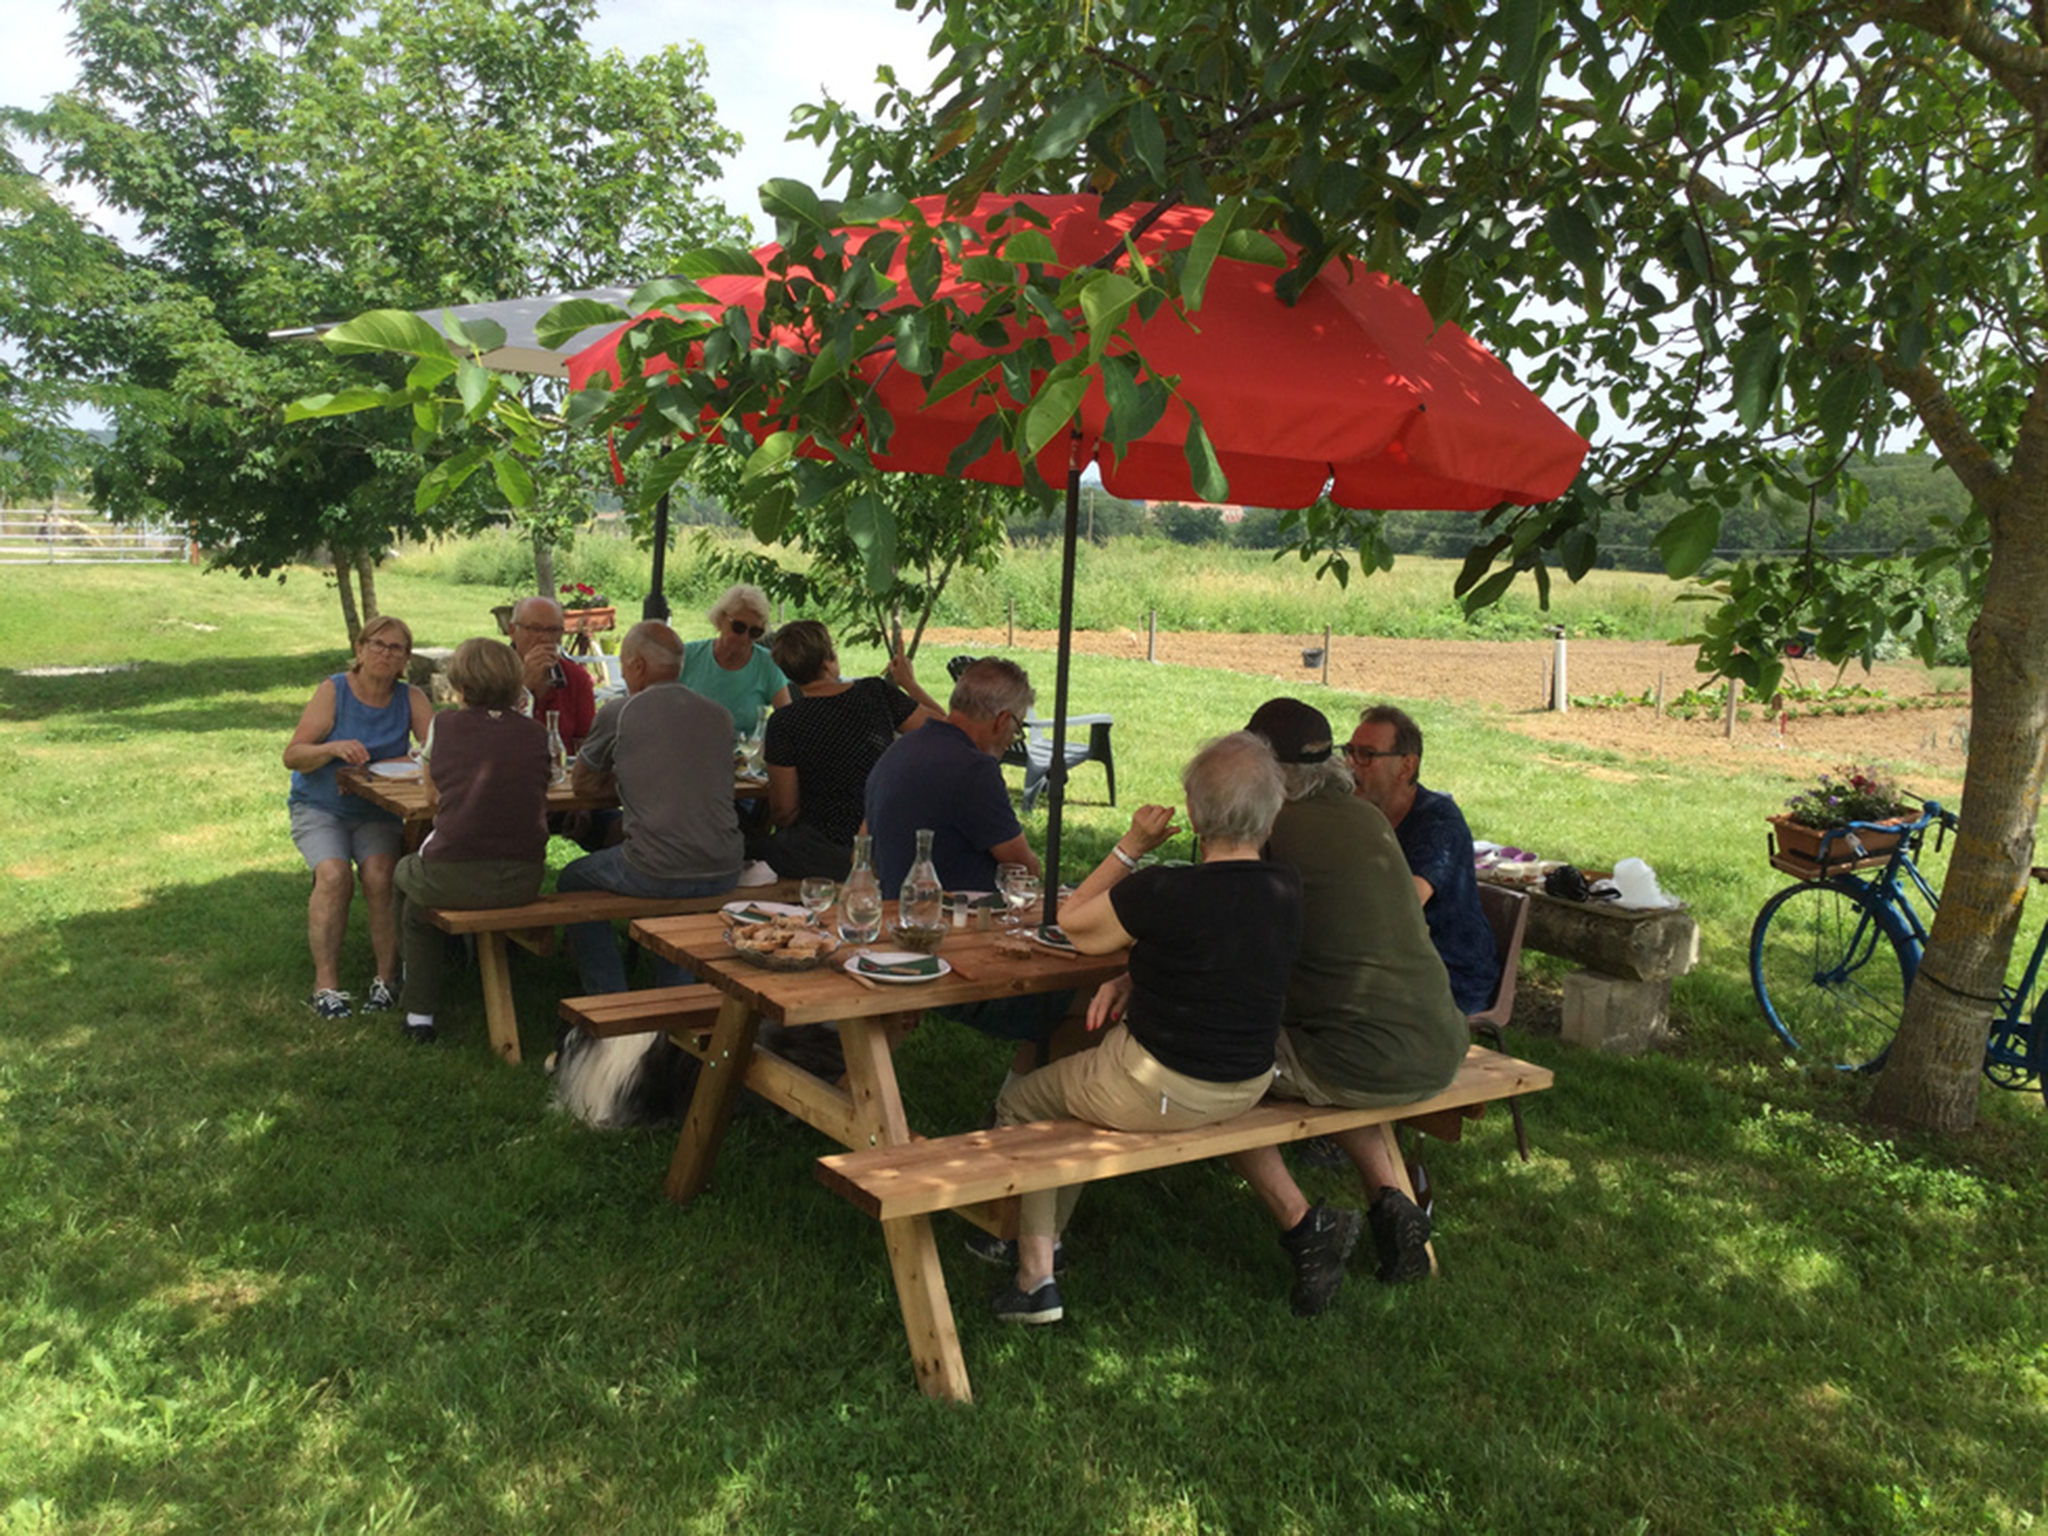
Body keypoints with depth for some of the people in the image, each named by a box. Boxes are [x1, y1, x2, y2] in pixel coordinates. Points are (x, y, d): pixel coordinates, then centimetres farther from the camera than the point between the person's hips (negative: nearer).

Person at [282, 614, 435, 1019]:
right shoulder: (333, 691, -6)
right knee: (333, 875, -27)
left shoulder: (411, 698, 0)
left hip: (378, 812, 1)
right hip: (319, 807, -1)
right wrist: (334, 748, -30)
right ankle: (326, 982, -18)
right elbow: (292, 755, -11)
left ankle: (387, 976, -12)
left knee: (381, 875, -26)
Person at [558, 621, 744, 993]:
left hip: (656, 876, -5)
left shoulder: (618, 713, -1)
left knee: (572, 880, 24)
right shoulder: (719, 716, 10)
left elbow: (581, 784, 13)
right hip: (723, 874, 5)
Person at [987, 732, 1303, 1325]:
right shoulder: (1286, 889, -5)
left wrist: (1131, 846, -2)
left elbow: (1072, 923, -6)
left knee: (1019, 1104, 18)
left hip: (1158, 1088, -7)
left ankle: (1035, 1277, 20)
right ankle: (1048, 1240, 42)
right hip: (1247, 1086, 7)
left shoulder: (1163, 892, -25)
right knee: (1087, 1065, 32)